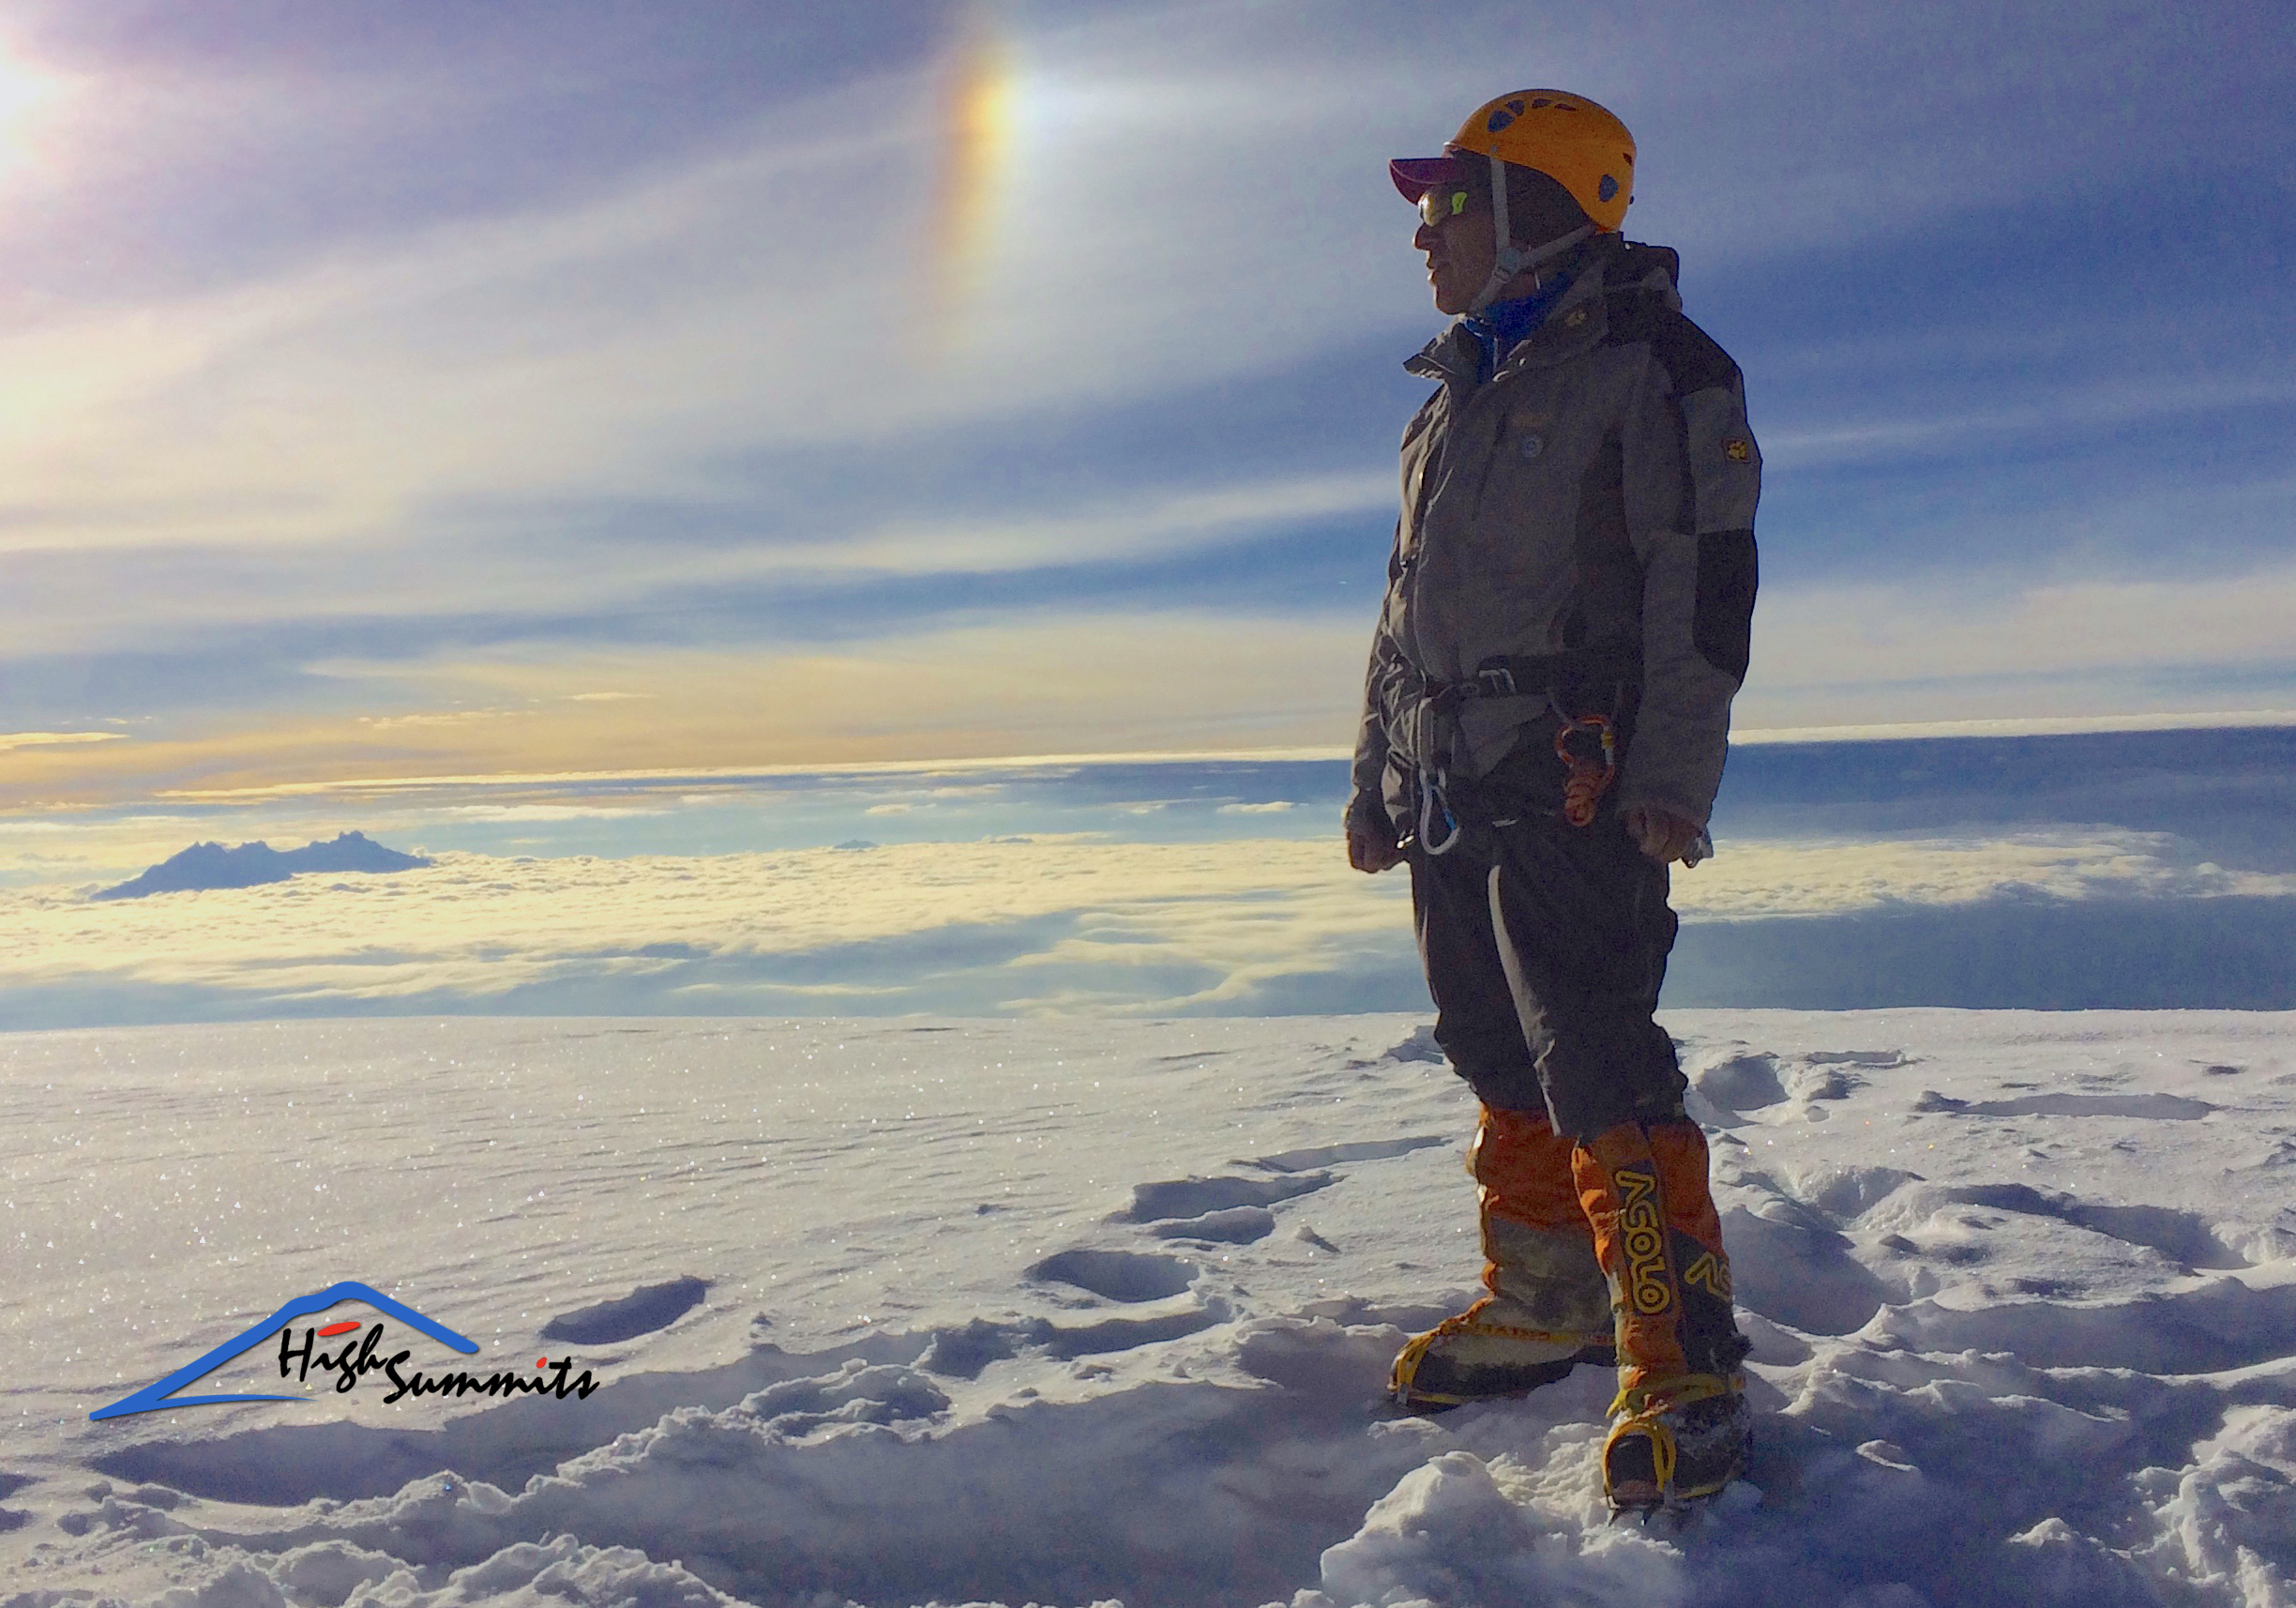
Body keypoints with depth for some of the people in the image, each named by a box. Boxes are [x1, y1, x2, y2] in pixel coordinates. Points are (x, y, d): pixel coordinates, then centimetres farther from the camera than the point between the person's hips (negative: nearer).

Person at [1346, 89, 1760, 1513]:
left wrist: (1671, 777, -19)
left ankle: (1687, 1369, -1)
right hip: (1452, 795, 8)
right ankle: (1544, 1308, 26)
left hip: (1575, 791, -8)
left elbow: (1702, 580, -11)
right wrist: (1379, 779, 20)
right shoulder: (1456, 396, 23)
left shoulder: (1650, 366, -1)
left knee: (1600, 1071, -11)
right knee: (1503, 1067, 12)